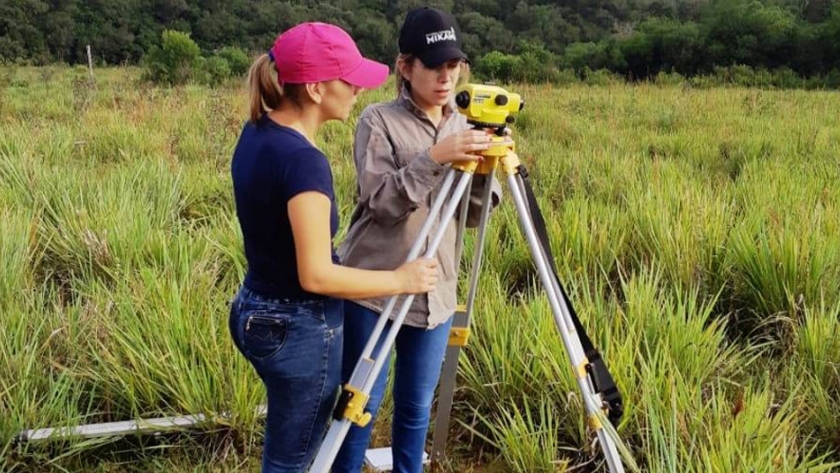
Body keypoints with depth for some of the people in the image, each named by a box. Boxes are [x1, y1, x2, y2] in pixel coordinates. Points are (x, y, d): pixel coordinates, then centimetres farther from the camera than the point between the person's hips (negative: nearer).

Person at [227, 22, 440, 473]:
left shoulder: (258, 132, 1)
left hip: (259, 311, 9)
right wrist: (401, 279, -15)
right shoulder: (303, 161, -28)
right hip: (298, 328, -9)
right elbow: (316, 275, -26)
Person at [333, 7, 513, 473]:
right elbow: (381, 202, -18)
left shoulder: (463, 126, 7)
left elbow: (472, 216, 5)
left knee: (416, 407, 15)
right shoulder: (378, 120, -8)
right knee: (361, 404, 6)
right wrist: (434, 158, -29)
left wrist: (485, 172, -13)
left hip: (435, 295, 5)